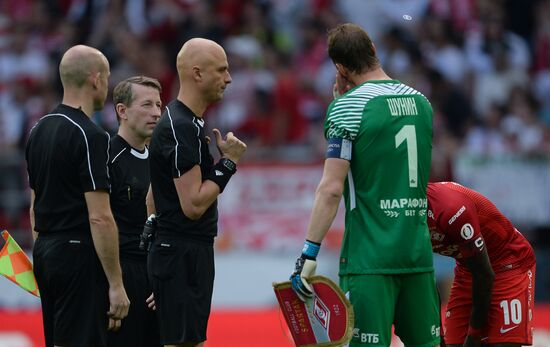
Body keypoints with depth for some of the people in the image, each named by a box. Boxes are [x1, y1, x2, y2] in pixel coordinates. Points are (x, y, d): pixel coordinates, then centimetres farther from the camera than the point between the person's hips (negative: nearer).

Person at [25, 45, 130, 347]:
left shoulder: (39, 130, 11)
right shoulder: (90, 137, -15)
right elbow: (99, 217, -19)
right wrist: (116, 285, -16)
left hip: (45, 254, 9)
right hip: (80, 254, -9)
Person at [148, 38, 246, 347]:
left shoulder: (191, 123, 15)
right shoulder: (181, 128, -18)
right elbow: (193, 205, -21)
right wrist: (229, 163, -13)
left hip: (193, 252, 11)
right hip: (182, 254, -11)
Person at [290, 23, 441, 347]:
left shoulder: (348, 107, -9)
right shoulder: (421, 102, 11)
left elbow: (332, 189, -14)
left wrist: (309, 253, -11)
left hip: (370, 256, -6)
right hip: (419, 253, 6)